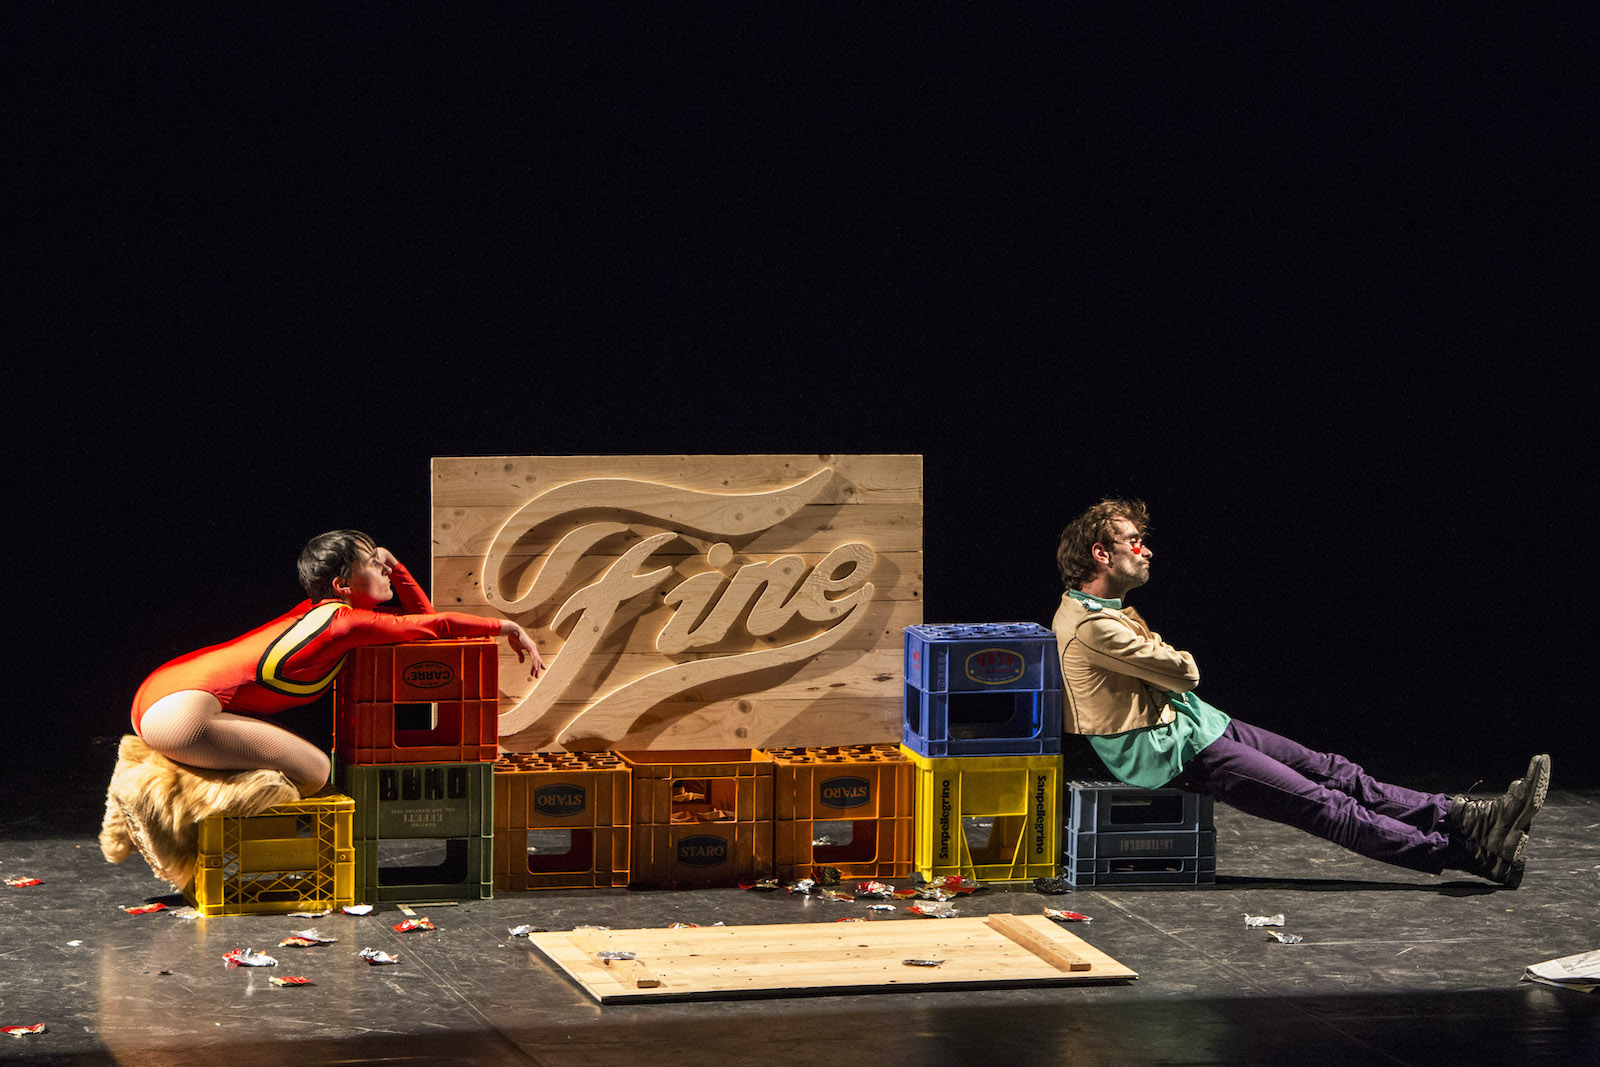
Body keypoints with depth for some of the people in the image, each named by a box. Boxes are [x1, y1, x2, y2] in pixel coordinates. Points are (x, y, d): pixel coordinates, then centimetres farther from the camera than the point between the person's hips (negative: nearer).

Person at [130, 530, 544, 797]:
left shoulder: (321, 610, 17)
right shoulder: (343, 619, -11)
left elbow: (422, 616, 25)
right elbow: (436, 625, -6)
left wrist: (393, 567, 14)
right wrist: (506, 628, 4)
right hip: (179, 708, -10)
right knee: (313, 771, -15)